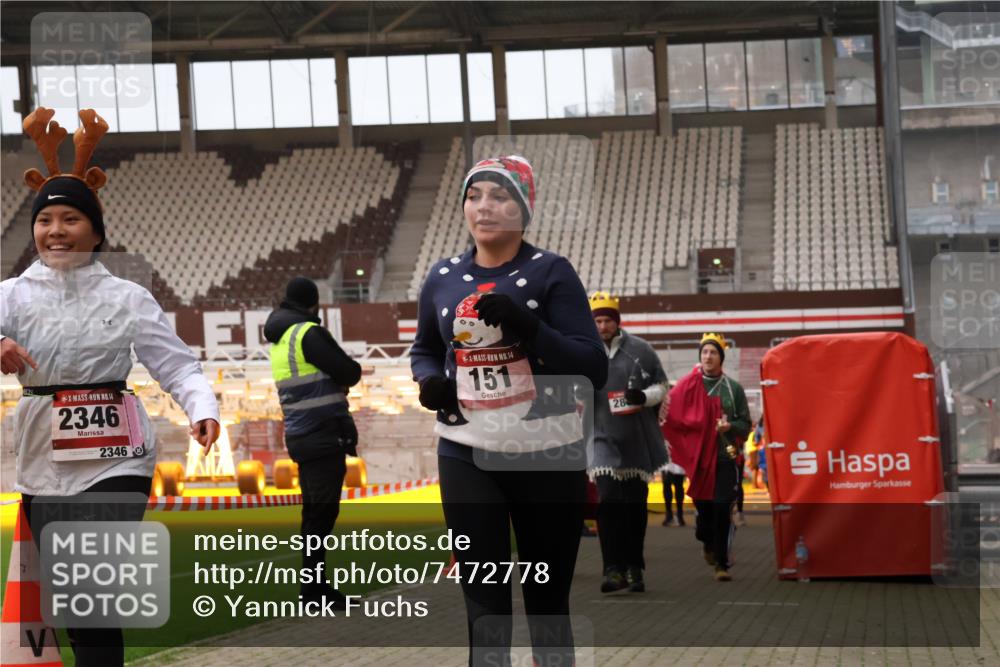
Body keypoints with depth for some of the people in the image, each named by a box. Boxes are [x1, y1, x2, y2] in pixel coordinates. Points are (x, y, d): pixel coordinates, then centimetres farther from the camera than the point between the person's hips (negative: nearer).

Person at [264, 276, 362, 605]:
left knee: (315, 511, 13)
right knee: (322, 510, -8)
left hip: (301, 437, 9)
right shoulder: (309, 334, -11)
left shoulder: (279, 340, 16)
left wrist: (337, 371, 3)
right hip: (323, 434, -9)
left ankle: (314, 584, 16)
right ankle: (313, 585, -10)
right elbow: (349, 373, -12)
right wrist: (351, 368, 9)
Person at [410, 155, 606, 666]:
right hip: (466, 458, 2)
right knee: (484, 603, -1)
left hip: (548, 457, -2)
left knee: (547, 599, 8)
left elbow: (594, 369, -12)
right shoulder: (442, 278, 6)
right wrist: (429, 379, -2)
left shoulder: (551, 273, -6)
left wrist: (526, 325, -25)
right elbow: (424, 350, 22)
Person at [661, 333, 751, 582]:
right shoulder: (688, 385, 1)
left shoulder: (733, 388, 3)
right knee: (703, 506, 8)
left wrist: (730, 426, -13)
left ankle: (722, 563, -2)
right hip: (698, 457, 1)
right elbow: (671, 414, -3)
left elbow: (746, 424, 6)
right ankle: (708, 543, 39)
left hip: (725, 457, 0)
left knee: (722, 509, -8)